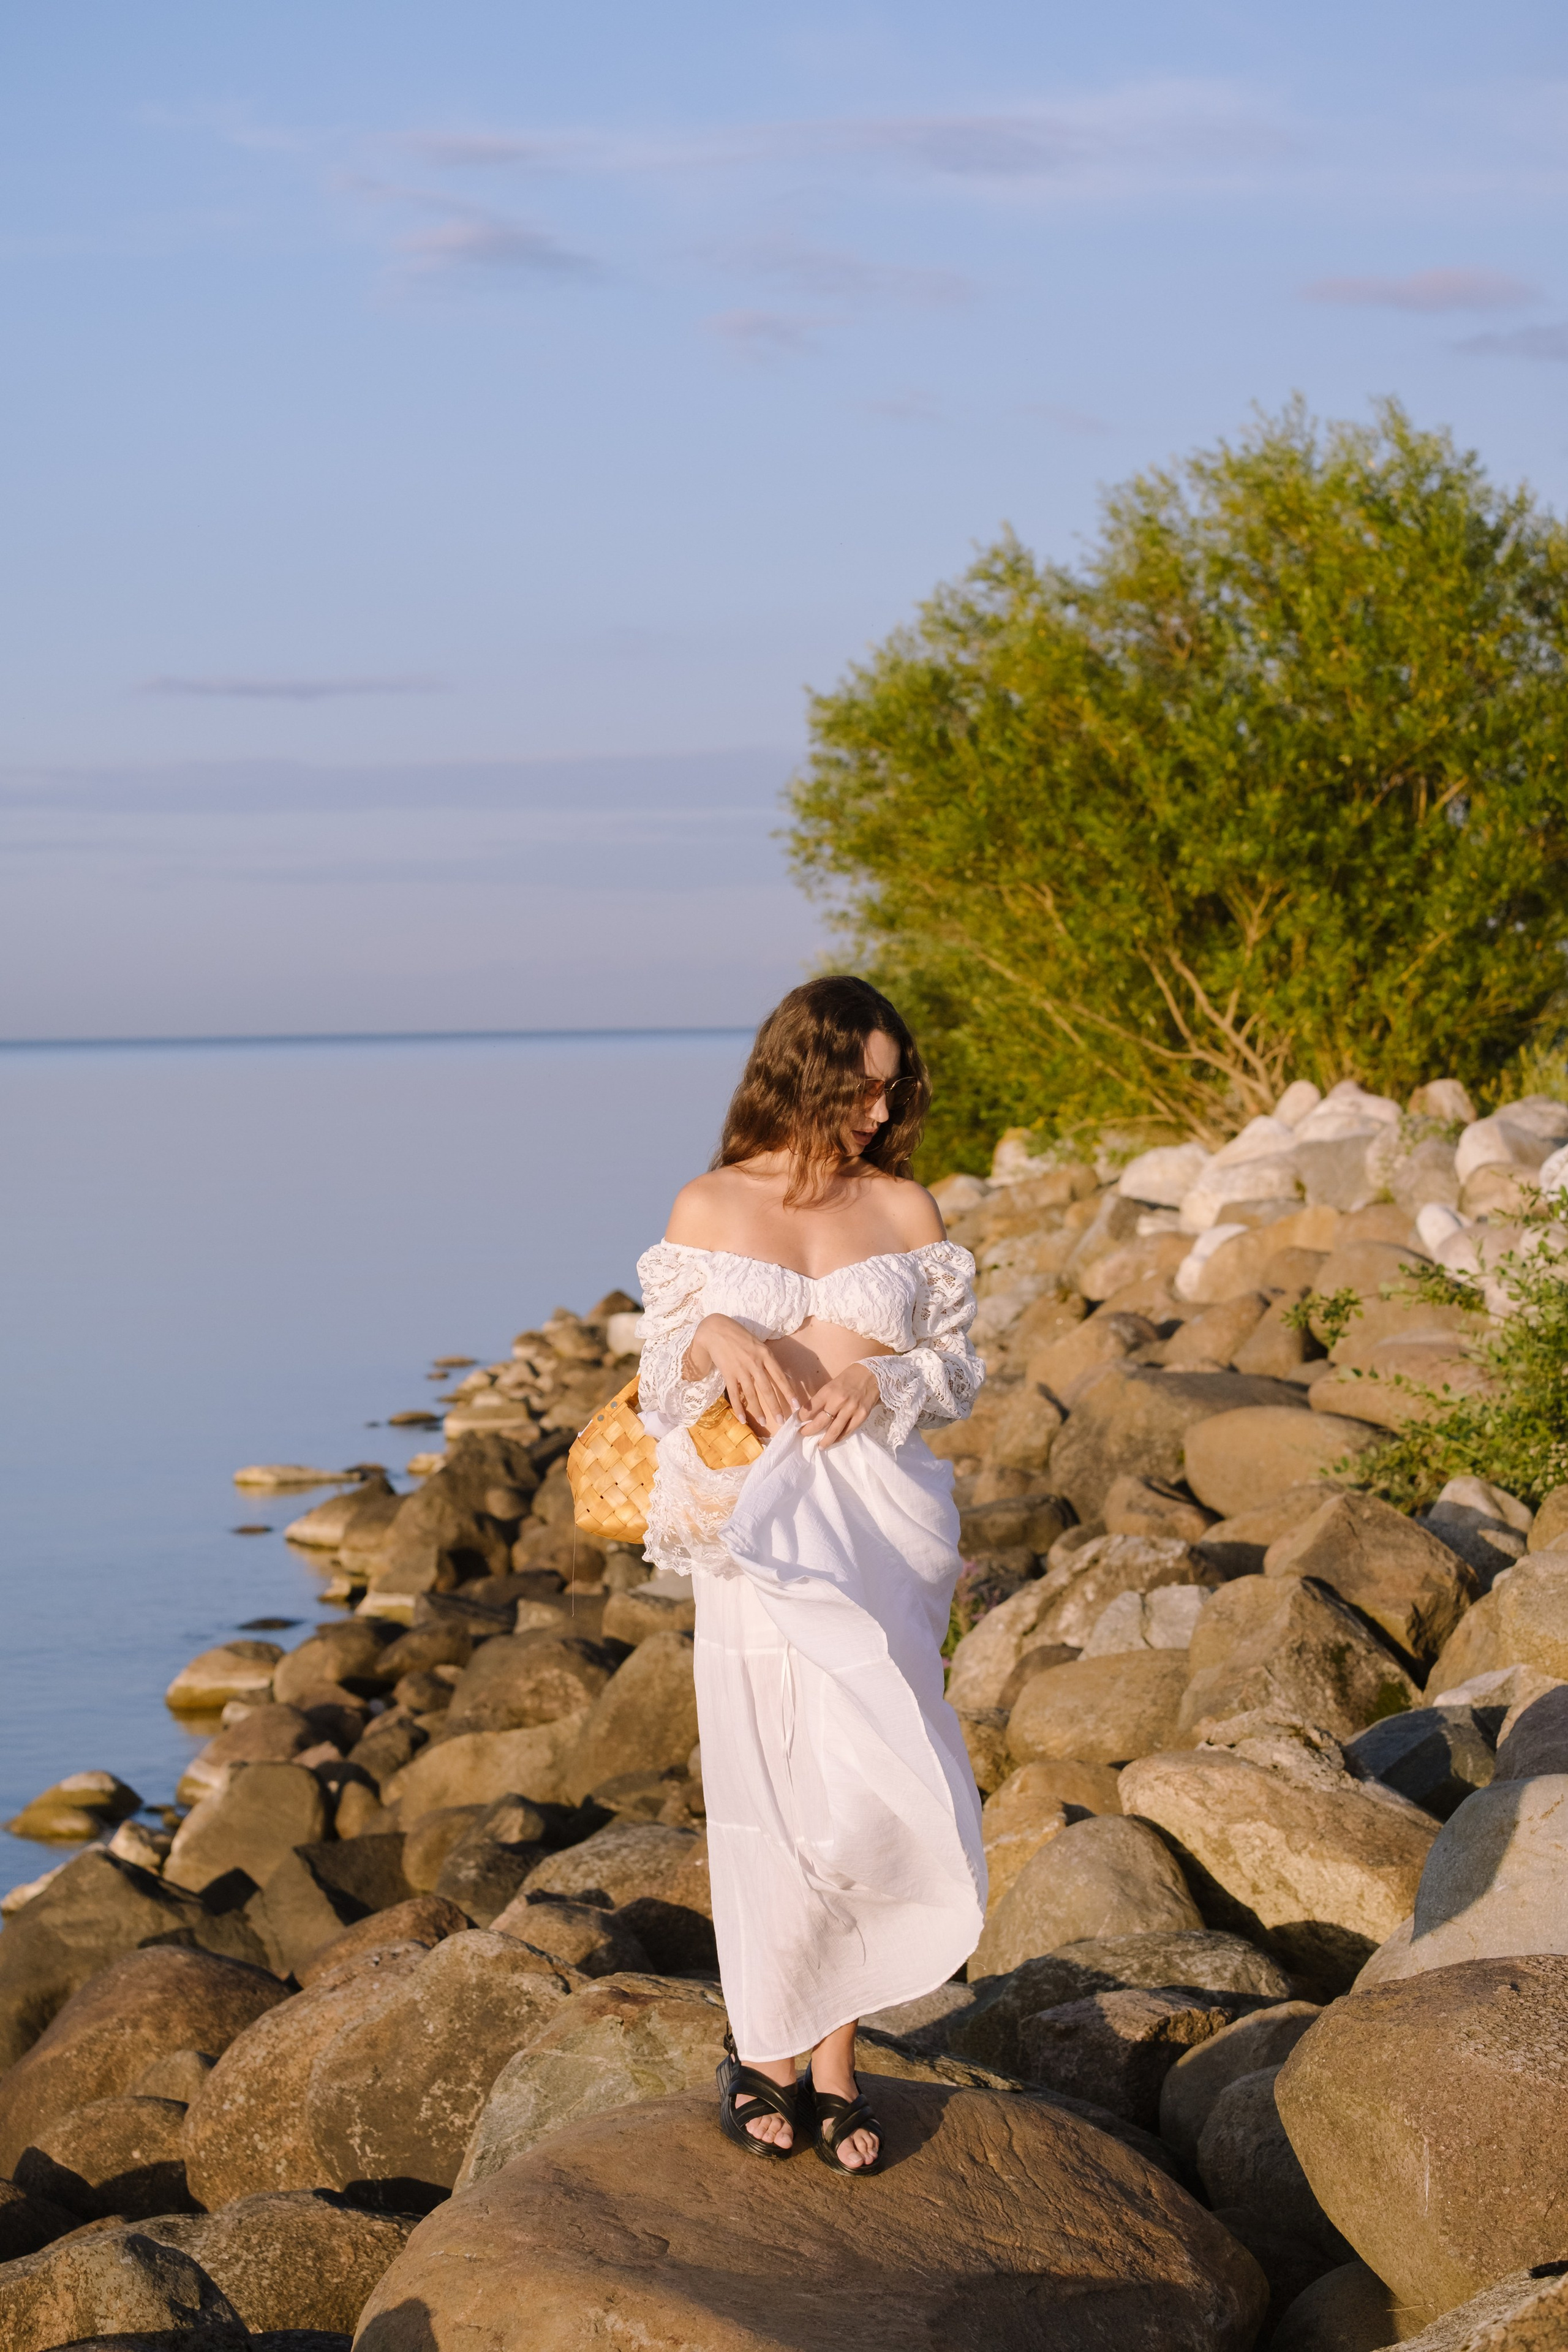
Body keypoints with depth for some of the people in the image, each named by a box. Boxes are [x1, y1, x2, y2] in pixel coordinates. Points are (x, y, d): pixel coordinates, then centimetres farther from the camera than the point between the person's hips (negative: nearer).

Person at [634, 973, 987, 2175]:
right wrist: (713, 1338, -14)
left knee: (863, 1786, -4)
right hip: (756, 1523, -1)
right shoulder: (708, 1210, 6)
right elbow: (661, 1385, 7)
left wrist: (884, 1380, -10)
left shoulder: (906, 1208, 8)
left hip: (878, 1520, 1)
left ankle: (830, 2056, 8)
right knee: (771, 1789, -2)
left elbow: (959, 1366, 11)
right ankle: (760, 2046, 15)